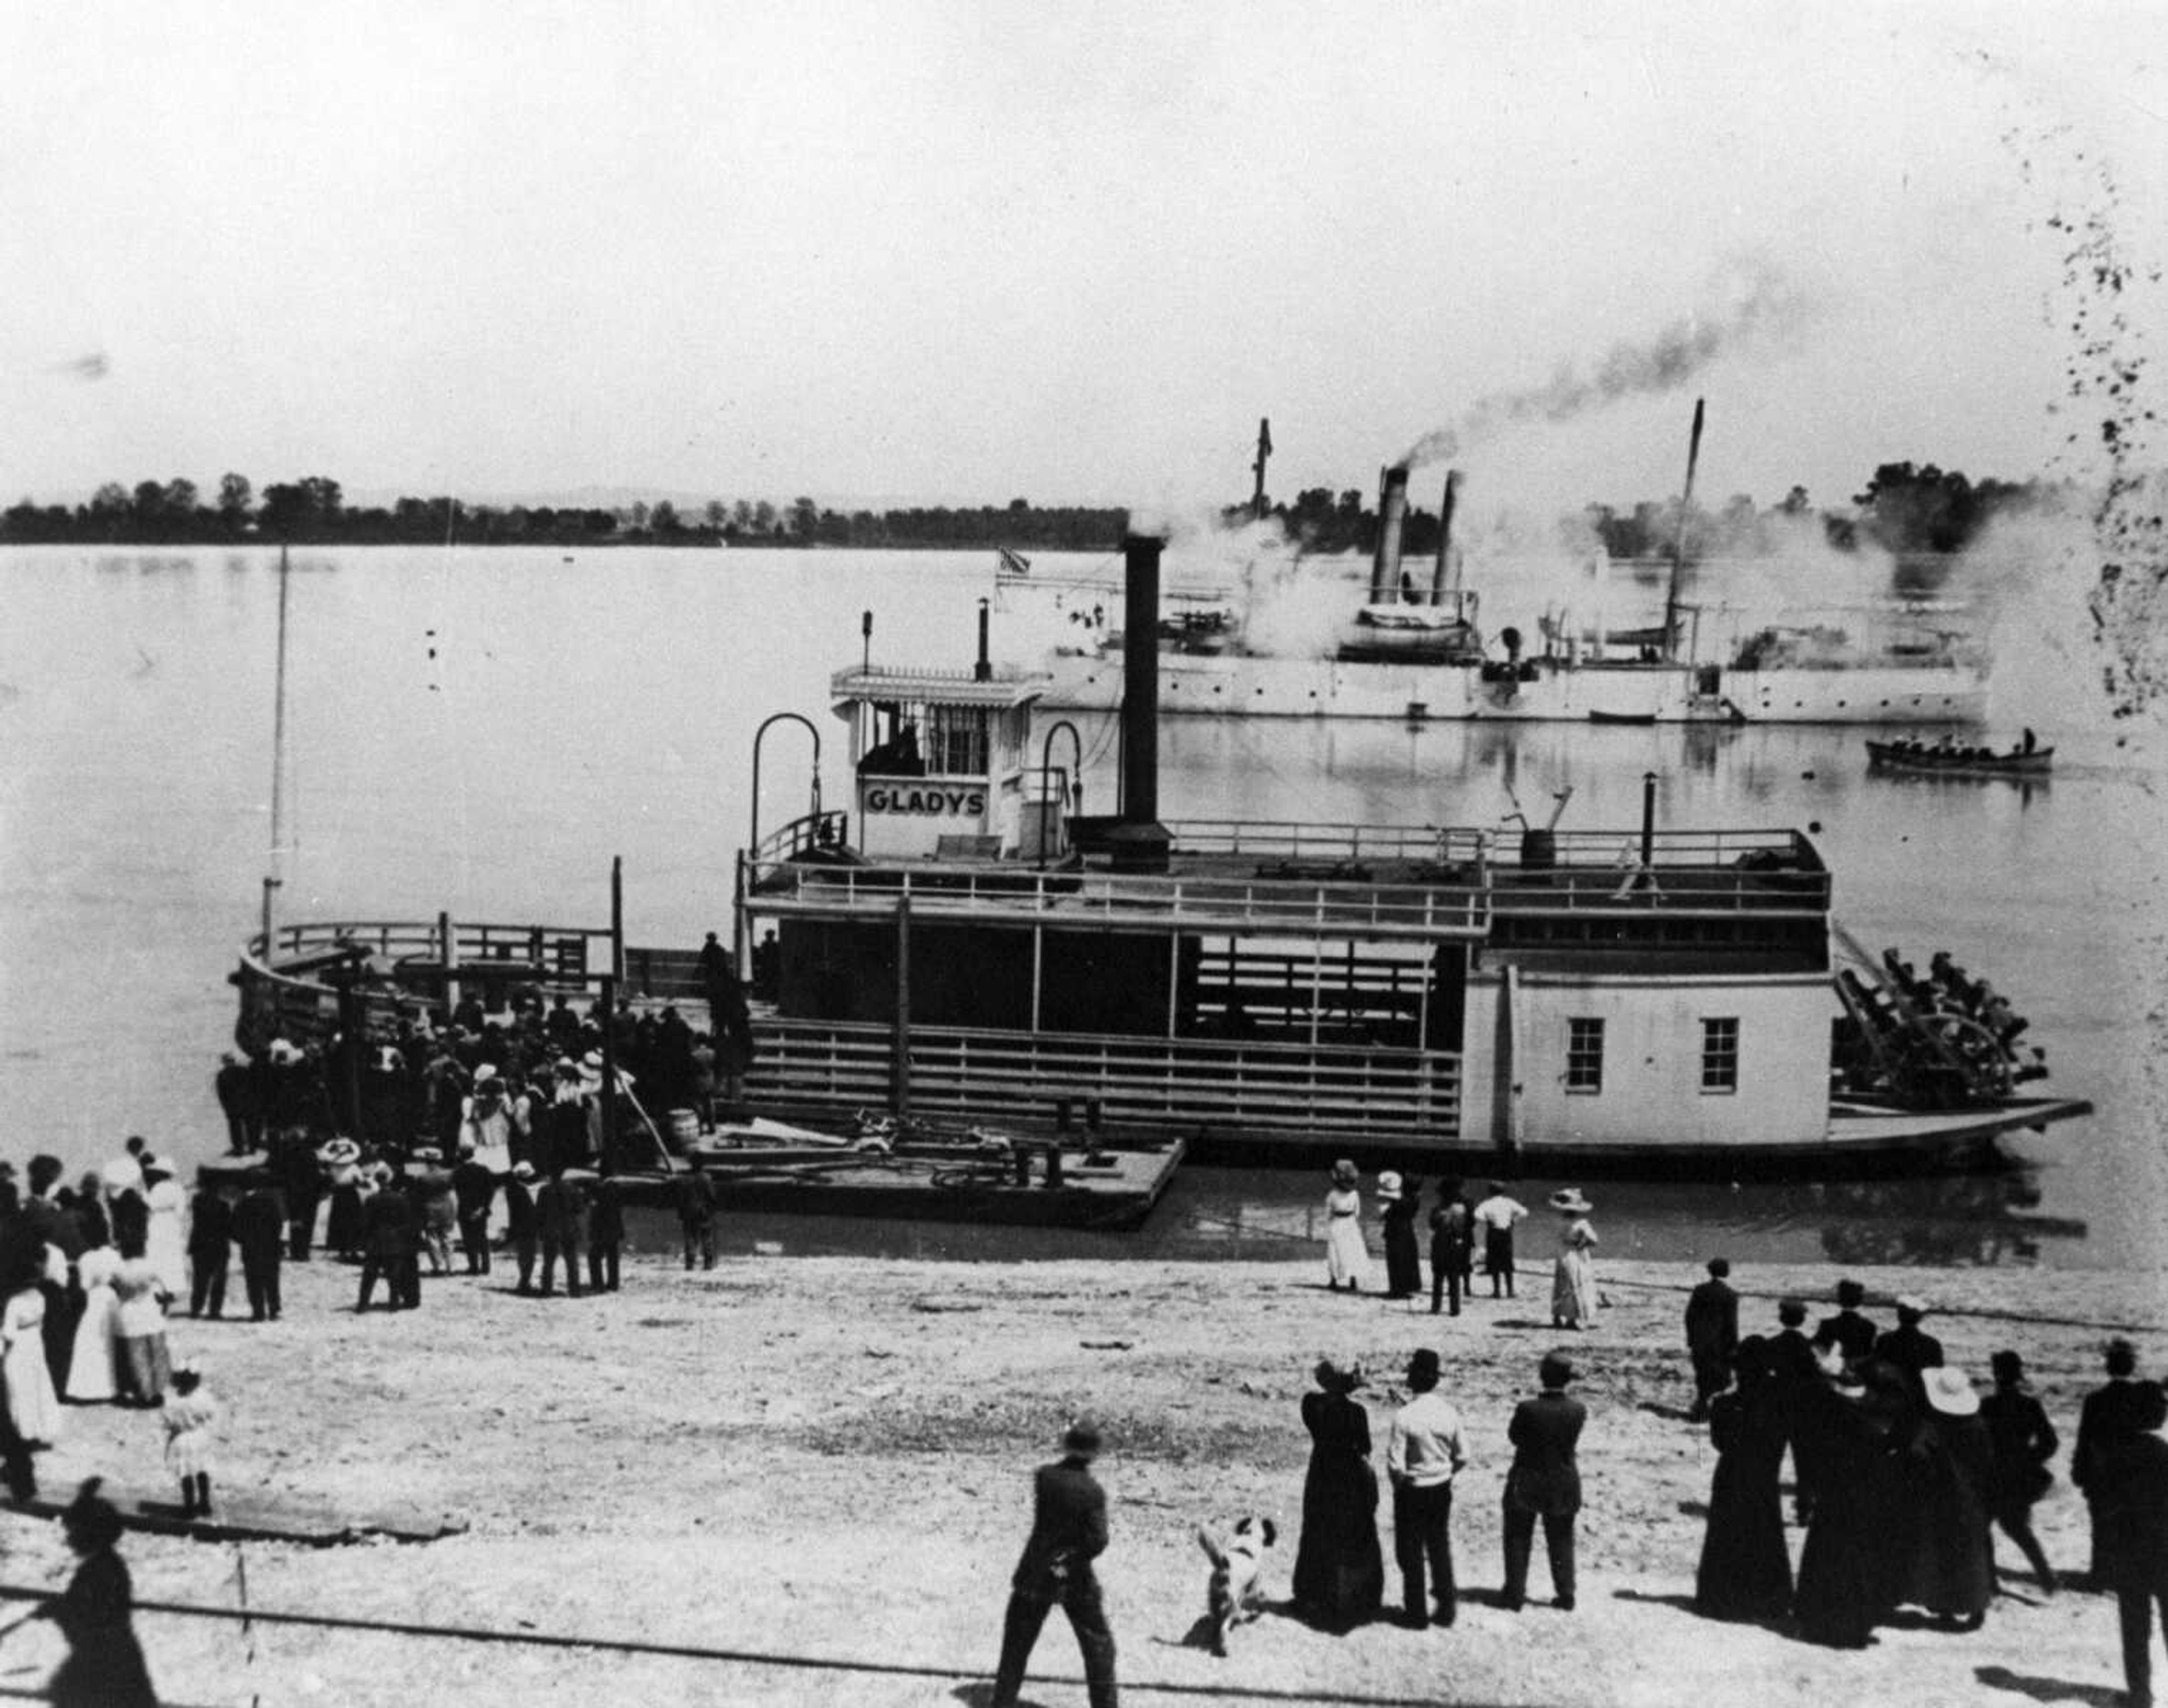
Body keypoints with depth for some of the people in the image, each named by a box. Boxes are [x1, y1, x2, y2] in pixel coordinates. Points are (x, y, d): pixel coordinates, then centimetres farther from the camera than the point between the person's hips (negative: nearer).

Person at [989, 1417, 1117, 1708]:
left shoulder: (1044, 1477, -9)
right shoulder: (1093, 1491, -16)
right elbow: (1097, 1541, -20)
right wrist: (1071, 1561, -7)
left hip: (1036, 1575, 2)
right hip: (1075, 1579, -2)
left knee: (1017, 1642, 14)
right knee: (1098, 1643, 13)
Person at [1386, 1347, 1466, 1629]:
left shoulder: (1404, 1416, -21)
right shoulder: (1448, 1412, -7)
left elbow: (1395, 1464, -20)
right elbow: (1462, 1455, 1)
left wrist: (1399, 1485, -1)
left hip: (1412, 1490, -4)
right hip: (1442, 1489, 4)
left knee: (1411, 1553, 10)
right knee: (1441, 1548, 18)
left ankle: (1417, 1613, 17)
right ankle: (1447, 1607, 25)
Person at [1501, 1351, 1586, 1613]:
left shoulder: (1527, 1409, -23)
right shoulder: (1578, 1411, -15)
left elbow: (1513, 1436, -8)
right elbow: (1572, 1441, -1)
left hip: (1526, 1484, -2)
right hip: (1564, 1487, 2)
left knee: (1518, 1541, 14)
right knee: (1561, 1542, 19)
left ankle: (1515, 1597, 17)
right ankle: (1566, 1598, 23)